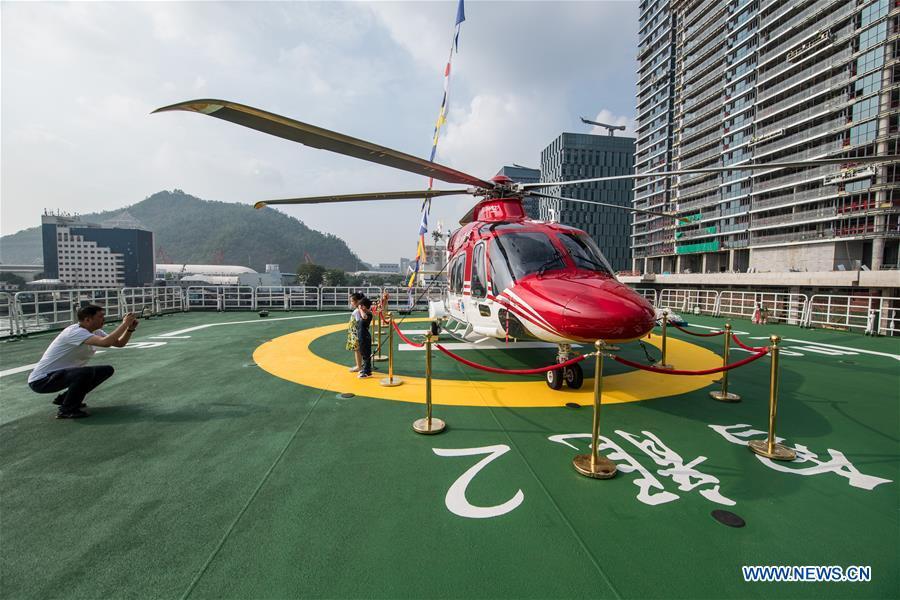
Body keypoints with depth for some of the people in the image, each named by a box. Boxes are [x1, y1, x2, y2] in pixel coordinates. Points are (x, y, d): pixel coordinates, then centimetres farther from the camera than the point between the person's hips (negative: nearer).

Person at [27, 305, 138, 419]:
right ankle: (66, 410, -11)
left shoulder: (95, 331, 0)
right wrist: (124, 324, -35)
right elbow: (106, 342, -44)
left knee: (106, 370, 6)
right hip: (41, 380, -10)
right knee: (88, 372, -34)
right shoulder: (76, 332, -28)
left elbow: (119, 343, 0)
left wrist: (130, 328, -17)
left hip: (60, 374, 10)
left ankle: (63, 399, 19)